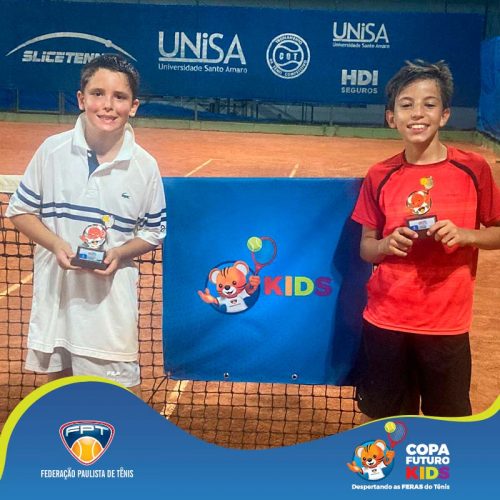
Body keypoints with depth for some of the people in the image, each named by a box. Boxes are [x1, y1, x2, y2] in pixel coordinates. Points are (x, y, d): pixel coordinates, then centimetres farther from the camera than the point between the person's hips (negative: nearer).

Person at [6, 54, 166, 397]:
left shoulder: (145, 166, -6)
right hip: (55, 291, 2)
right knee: (56, 377, 19)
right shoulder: (52, 150, -5)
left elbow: (154, 231, 4)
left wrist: (119, 254, -15)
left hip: (111, 299, -1)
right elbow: (20, 210, 3)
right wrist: (56, 244, -14)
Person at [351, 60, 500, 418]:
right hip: (385, 322, 2)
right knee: (386, 425, 14)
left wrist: (465, 235, -16)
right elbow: (366, 247, 7)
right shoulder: (380, 177, 0)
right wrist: (386, 245, -14)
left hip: (447, 325, -1)